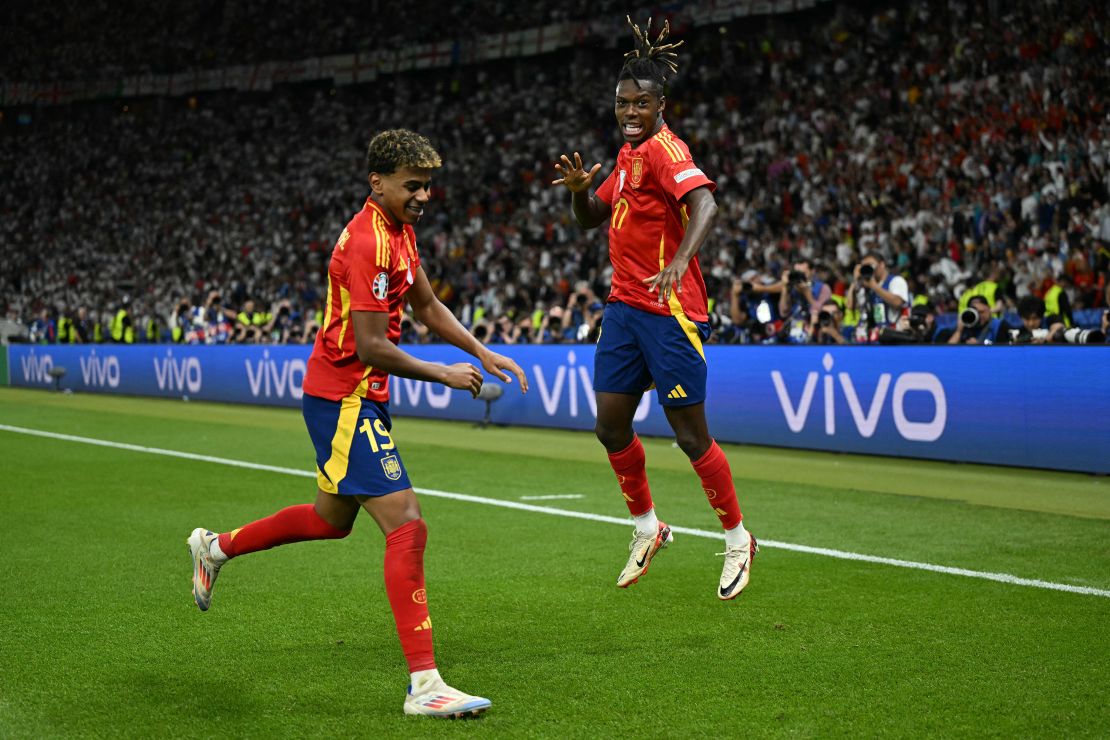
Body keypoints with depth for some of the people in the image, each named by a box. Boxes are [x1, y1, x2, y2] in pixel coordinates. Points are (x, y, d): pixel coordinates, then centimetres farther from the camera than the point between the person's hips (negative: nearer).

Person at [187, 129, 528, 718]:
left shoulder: (400, 230, 10)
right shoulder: (367, 242, -22)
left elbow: (426, 305, 23)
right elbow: (371, 346, -25)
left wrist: (480, 352, 12)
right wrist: (444, 375, -16)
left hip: (361, 398, 10)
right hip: (344, 398, -10)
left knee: (333, 519, 25)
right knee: (406, 525, -16)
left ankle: (216, 547, 46)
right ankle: (423, 684, -16)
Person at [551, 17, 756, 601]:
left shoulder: (664, 149, -13)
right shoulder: (629, 154, 13)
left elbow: (705, 205, -30)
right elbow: (591, 220, 21)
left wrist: (678, 262, -45)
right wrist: (580, 189, 0)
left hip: (670, 310, -8)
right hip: (625, 305, 8)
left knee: (690, 436, -2)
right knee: (611, 425, 8)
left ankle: (738, 540, 15)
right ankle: (647, 528, 27)